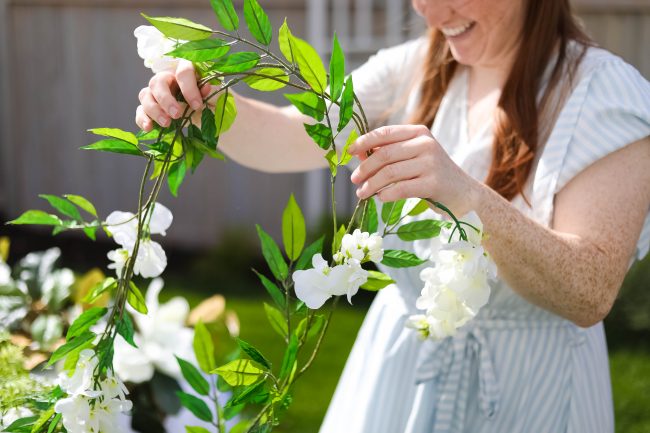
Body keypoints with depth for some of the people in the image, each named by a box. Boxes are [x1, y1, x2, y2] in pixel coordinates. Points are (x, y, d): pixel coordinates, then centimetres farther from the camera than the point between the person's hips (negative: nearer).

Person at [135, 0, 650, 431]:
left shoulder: (607, 96, -18)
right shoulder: (417, 69, -2)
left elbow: (590, 297, -28)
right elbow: (289, 140, -6)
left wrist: (468, 197, -44)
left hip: (524, 391, -4)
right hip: (395, 361, 5)